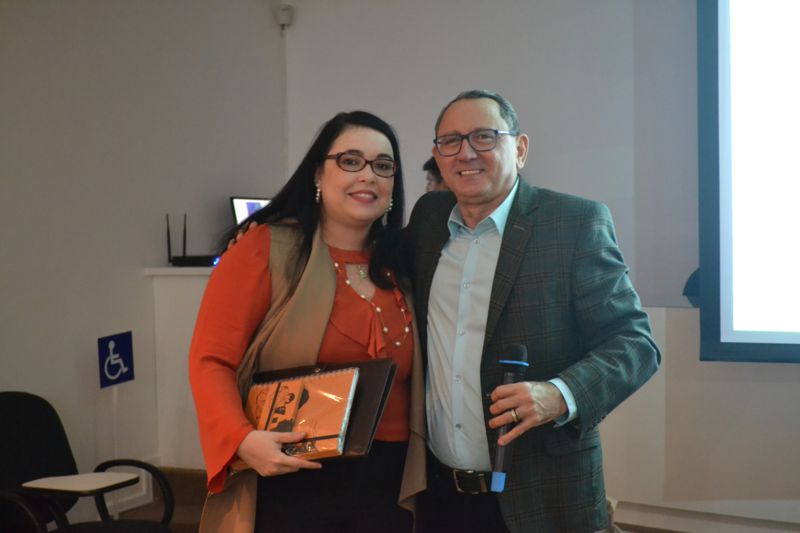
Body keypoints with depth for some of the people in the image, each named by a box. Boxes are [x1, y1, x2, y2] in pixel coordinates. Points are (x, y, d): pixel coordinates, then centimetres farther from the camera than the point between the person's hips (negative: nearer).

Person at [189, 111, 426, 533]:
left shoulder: (398, 268, 10)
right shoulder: (264, 248, -6)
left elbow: (408, 382, 14)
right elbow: (211, 361, -10)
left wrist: (415, 473, 1)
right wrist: (242, 440, -25)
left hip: (388, 483, 5)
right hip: (290, 481, -5)